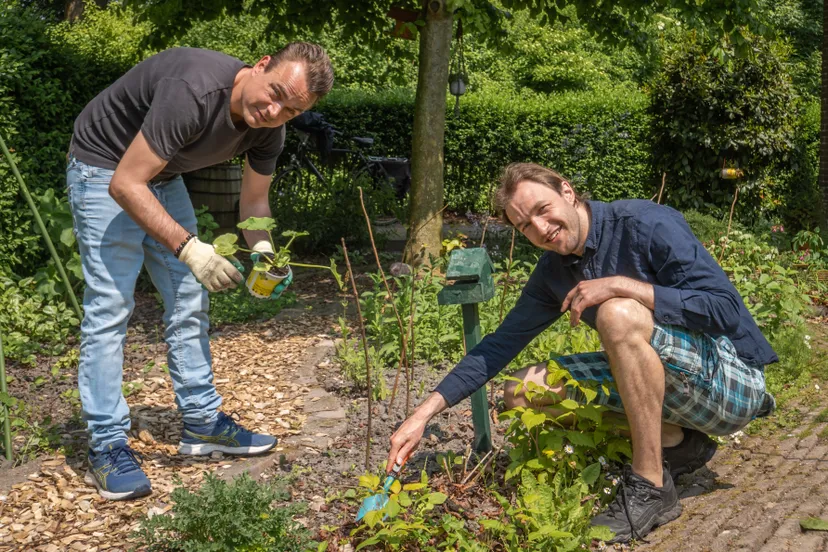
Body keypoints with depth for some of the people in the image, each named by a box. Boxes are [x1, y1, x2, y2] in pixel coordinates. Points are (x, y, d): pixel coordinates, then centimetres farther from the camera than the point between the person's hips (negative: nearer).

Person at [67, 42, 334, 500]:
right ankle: (107, 447, -5)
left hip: (161, 175, 8)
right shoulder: (194, 93, -37)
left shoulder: (269, 128, -13)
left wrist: (262, 250, -18)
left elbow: (254, 199, 3)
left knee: (189, 299, 7)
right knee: (109, 306, -11)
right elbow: (125, 185, -34)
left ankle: (201, 422, 18)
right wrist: (188, 247, -41)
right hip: (106, 168, -8)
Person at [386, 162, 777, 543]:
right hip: (667, 378, 8)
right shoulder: (553, 273, 3)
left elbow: (726, 309, -25)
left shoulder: (648, 224, -18)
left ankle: (651, 487, -21)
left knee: (619, 314, -33)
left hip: (731, 381, -7)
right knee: (525, 391, -2)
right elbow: (500, 345, 6)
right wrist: (426, 412, 0)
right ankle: (677, 443, 2)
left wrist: (622, 285, -28)